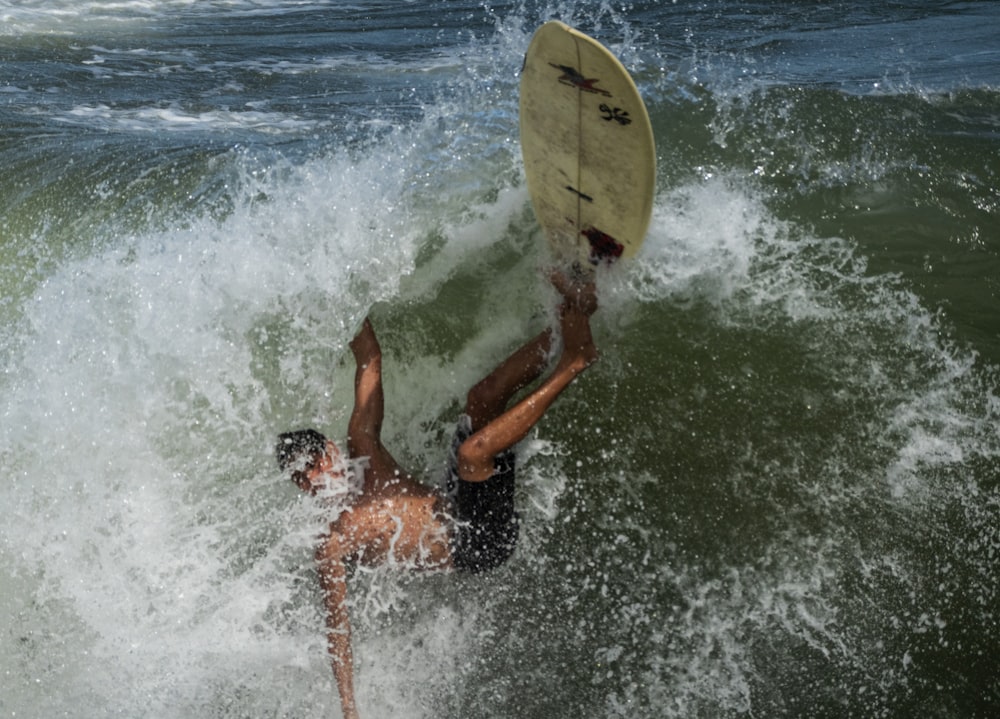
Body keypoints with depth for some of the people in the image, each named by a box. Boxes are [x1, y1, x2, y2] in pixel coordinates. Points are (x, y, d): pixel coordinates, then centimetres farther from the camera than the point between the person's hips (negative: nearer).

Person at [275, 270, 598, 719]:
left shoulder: (361, 445, 4)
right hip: (476, 546, -7)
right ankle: (572, 364, -25)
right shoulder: (331, 547, -10)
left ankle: (572, 312, -7)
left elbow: (369, 362, 8)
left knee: (484, 398, -1)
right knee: (473, 452, -33)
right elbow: (337, 629, -10)